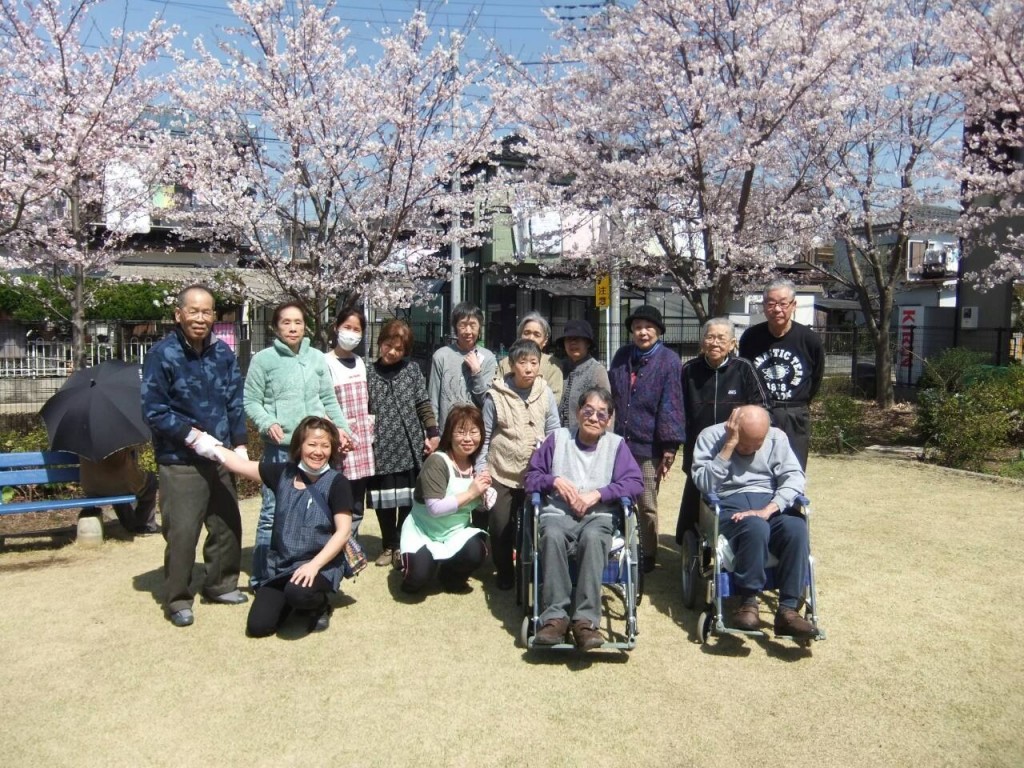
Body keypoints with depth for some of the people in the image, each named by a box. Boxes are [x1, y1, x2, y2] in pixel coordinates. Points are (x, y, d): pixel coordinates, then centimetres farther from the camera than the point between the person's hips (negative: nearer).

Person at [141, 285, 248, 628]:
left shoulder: (223, 353, 4)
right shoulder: (163, 354, -11)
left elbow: (235, 403, 8)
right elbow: (153, 409, -11)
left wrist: (239, 443, 0)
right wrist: (189, 434, -17)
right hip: (180, 460, -5)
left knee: (228, 525, 14)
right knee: (182, 532, -3)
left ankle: (220, 584, 33)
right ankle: (177, 599, 15)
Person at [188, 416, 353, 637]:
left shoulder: (336, 482, -11)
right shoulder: (283, 473, 1)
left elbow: (343, 531, -15)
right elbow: (240, 464, 6)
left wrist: (314, 565, -23)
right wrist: (206, 444, 5)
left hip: (320, 565, -5)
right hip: (280, 566, 5)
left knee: (297, 592, -36)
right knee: (257, 626, -8)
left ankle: (320, 603, 0)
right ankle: (300, 600, 21)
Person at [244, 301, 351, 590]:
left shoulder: (317, 358, 9)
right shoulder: (263, 359, -2)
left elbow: (329, 399, 13)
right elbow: (251, 401, -2)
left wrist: (342, 428, 8)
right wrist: (267, 424, -18)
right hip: (280, 447, -4)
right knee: (273, 512, -2)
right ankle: (262, 577, 12)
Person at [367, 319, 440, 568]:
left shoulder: (411, 369, 5)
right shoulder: (369, 374, 3)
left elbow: (423, 404, 4)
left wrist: (433, 432, -1)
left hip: (410, 445, 0)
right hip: (381, 448, 0)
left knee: (408, 498, 6)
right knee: (384, 500, 7)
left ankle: (402, 546, 19)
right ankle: (388, 546, 23)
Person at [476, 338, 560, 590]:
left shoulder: (546, 394, -2)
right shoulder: (496, 395, -8)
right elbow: (484, 437, -1)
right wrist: (481, 471, -3)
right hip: (501, 474, -1)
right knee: (500, 527, 7)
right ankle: (505, 573, 28)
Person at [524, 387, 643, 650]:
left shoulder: (616, 444, 12)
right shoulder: (558, 437, 14)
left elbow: (635, 482, 2)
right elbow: (531, 477, 14)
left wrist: (597, 494, -9)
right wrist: (555, 480, -7)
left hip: (598, 516, 0)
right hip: (558, 513, 1)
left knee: (592, 537, -37)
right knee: (552, 535, -35)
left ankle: (586, 619, -34)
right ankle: (555, 616, -31)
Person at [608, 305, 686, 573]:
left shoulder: (669, 360, -6)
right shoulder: (622, 356, 9)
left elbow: (671, 405, -10)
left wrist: (669, 447, -12)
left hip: (648, 446, -4)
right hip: (618, 443, 4)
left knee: (646, 506, 8)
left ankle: (648, 554, 24)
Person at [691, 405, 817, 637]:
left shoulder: (777, 437, 9)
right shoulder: (710, 436, 0)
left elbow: (794, 477, -2)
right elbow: (704, 484, -11)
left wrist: (767, 510, -18)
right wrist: (730, 445, -16)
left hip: (770, 504, 3)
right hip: (728, 505, -3)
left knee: (796, 528, -30)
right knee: (756, 528, -37)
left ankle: (787, 609, -25)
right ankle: (748, 602, -20)